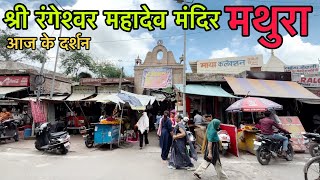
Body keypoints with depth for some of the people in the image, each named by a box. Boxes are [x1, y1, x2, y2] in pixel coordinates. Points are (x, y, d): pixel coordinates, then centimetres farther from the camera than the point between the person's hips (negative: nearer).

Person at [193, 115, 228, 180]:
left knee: (207, 161, 16)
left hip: (212, 148, 10)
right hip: (213, 149, -10)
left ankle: (197, 173, 20)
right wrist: (210, 153, -25)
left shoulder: (212, 129, 7)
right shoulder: (212, 132, -23)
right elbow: (209, 143, -25)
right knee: (217, 164, 6)